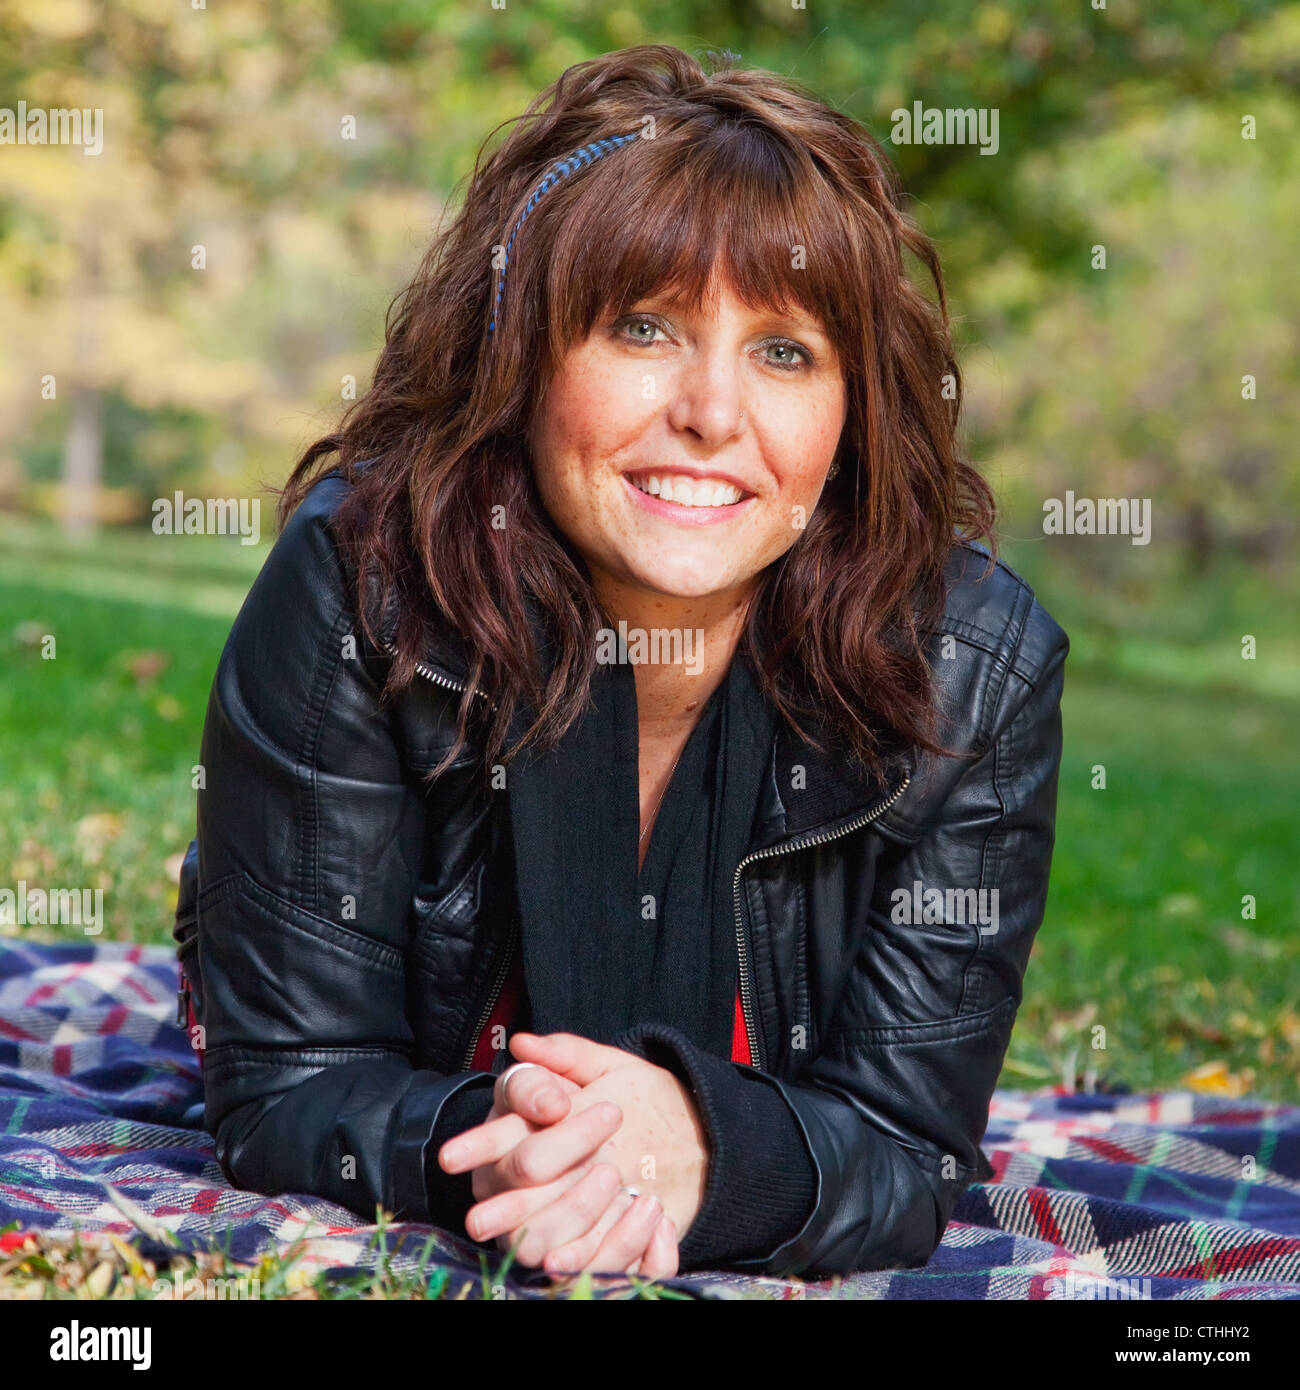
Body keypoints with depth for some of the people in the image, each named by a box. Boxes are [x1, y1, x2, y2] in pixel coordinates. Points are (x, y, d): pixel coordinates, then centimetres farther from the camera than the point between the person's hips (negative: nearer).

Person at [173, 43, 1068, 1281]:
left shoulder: (975, 670, -19)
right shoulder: (357, 591, -23)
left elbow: (911, 1155, -16)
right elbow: (278, 1093, -18)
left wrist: (702, 1145, -40)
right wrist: (476, 1144, -41)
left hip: (776, 1273, 1)